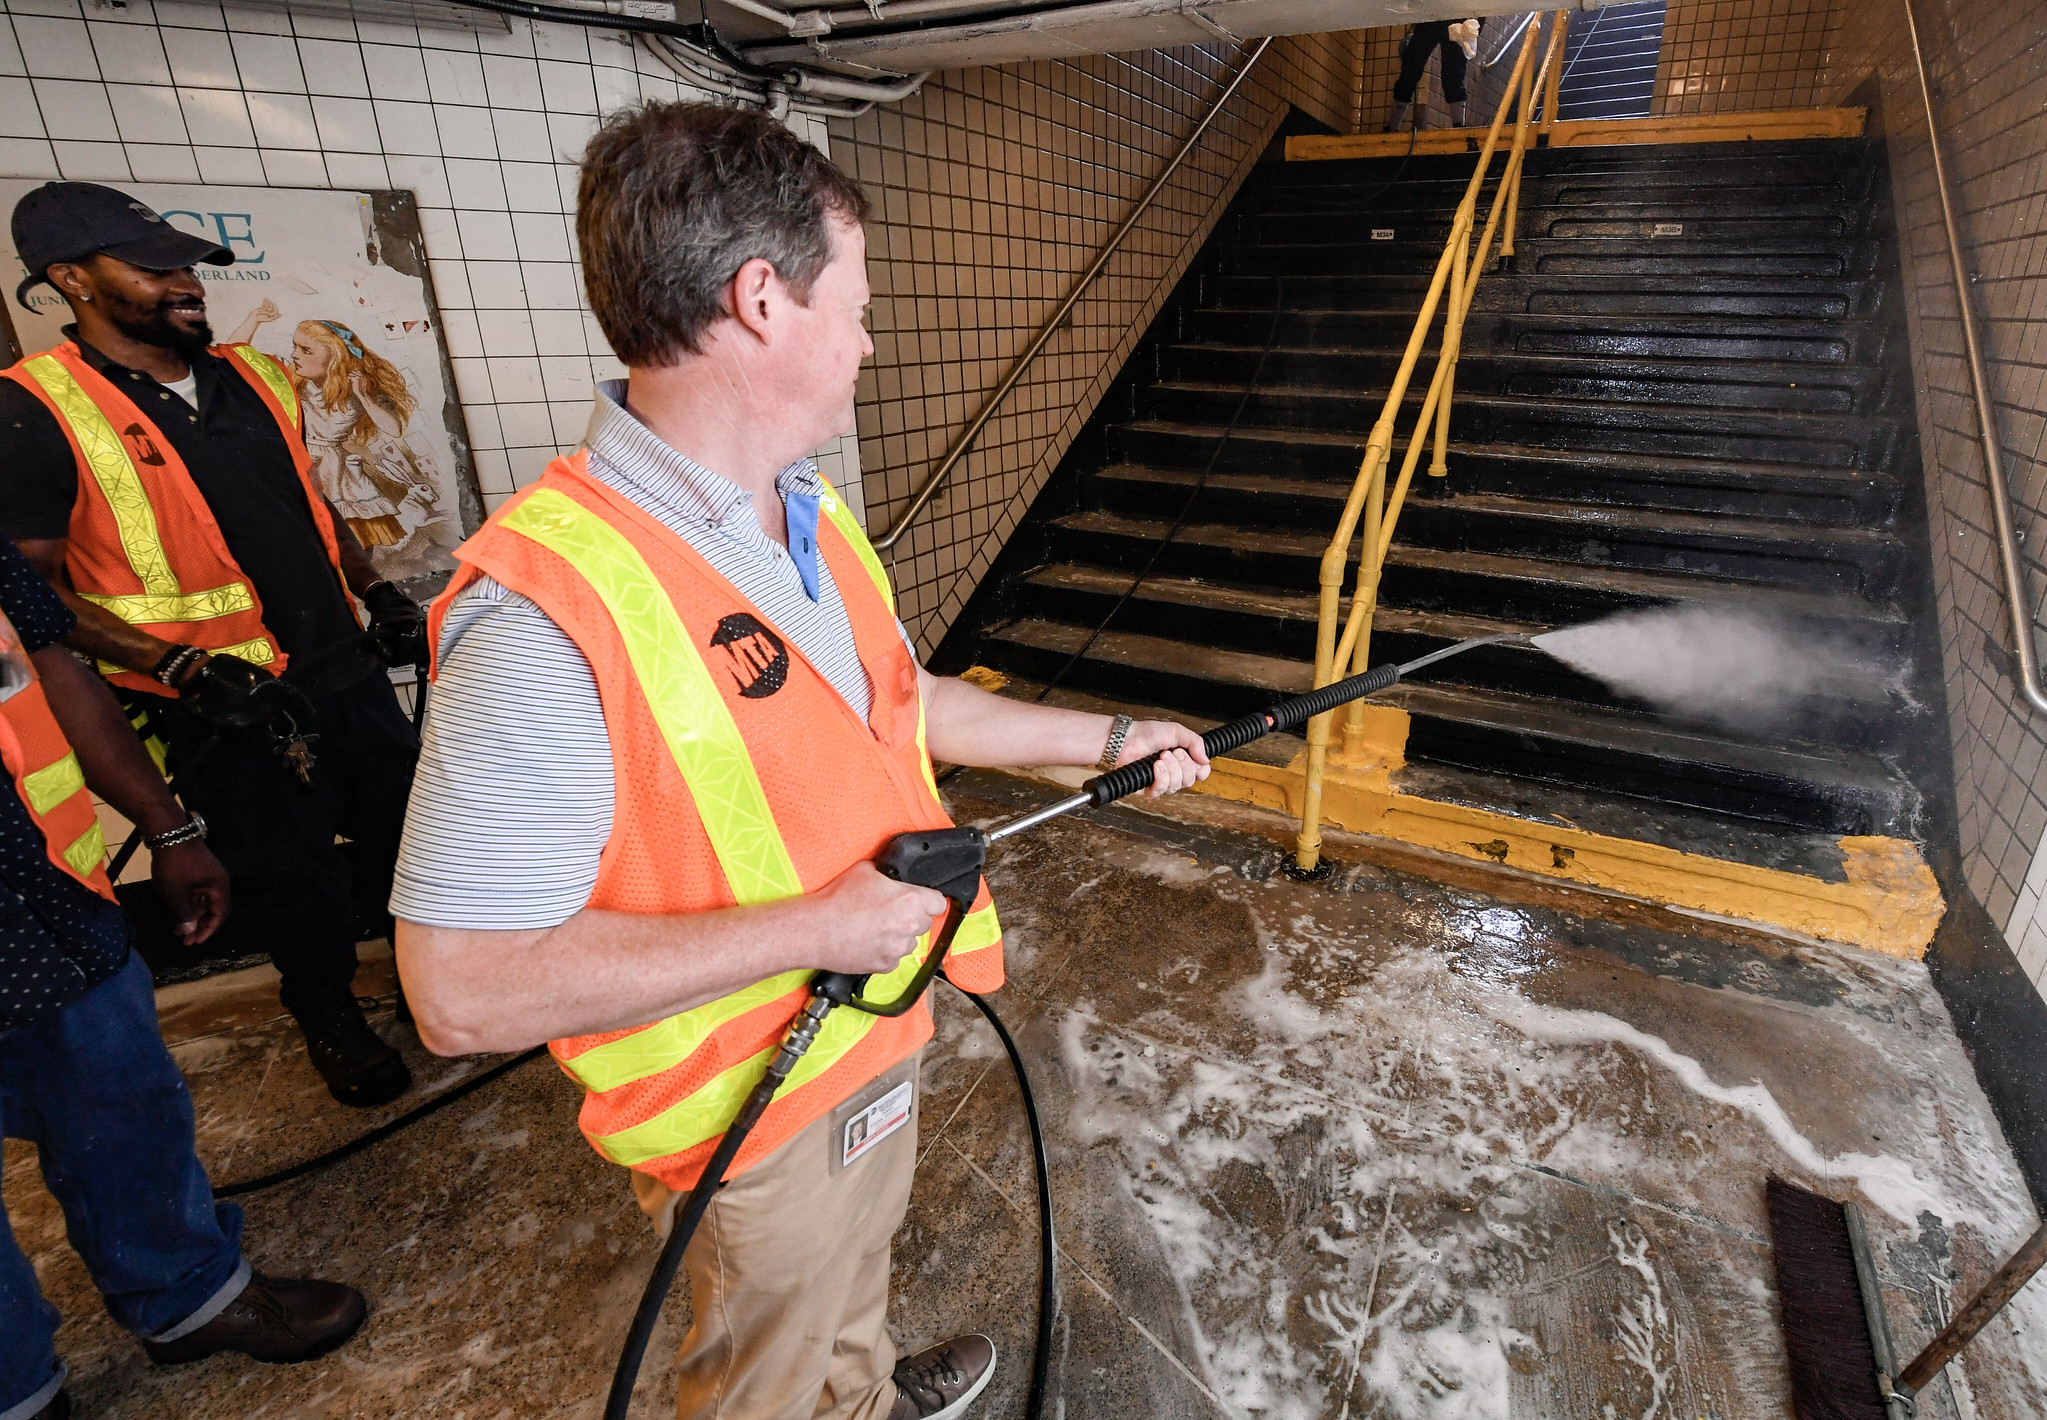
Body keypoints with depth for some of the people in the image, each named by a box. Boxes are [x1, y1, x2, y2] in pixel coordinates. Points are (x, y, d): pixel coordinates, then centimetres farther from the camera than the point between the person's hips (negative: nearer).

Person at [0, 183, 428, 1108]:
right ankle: (326, 1013, 35)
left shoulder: (251, 377, 7)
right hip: (219, 709, -5)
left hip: (344, 669, 5)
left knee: (407, 826, 16)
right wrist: (183, 667, -21)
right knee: (287, 870, 10)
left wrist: (375, 589, 7)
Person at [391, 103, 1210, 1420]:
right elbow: (463, 989, -30)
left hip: (880, 1028, 8)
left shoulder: (810, 518, -3)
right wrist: (818, 927, -29)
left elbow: (899, 701, 10)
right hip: (756, 1113, -8)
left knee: (856, 1262, 36)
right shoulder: (546, 609, -32)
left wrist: (1106, 739, 10)